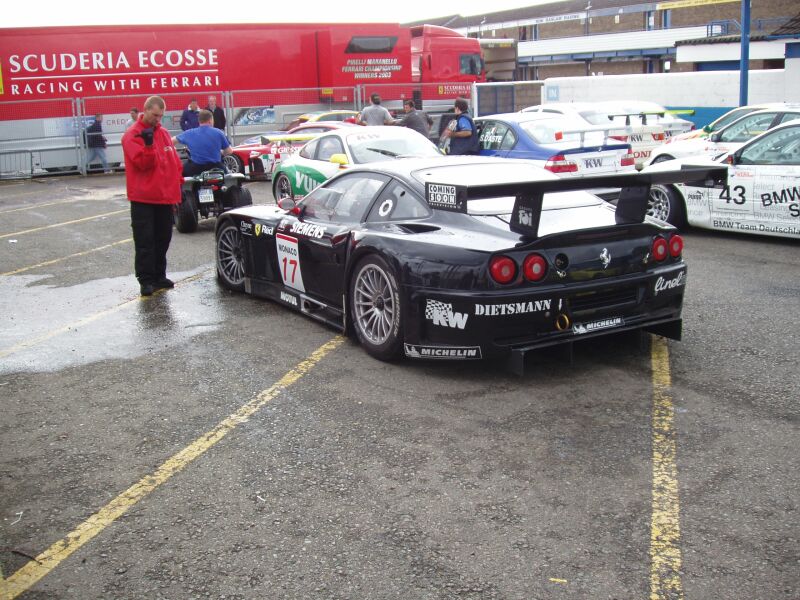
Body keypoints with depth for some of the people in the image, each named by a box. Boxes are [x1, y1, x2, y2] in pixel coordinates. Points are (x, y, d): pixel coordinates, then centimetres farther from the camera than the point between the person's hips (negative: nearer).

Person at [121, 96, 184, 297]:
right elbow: (143, 163, -16)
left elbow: (175, 162, 14)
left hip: (165, 198, 6)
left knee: (163, 239, 13)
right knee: (145, 242, -3)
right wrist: (148, 144, -29)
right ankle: (145, 280, 3)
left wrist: (177, 190, 11)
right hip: (143, 199, -6)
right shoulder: (132, 135, -6)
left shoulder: (164, 133, 12)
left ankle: (159, 276, 24)